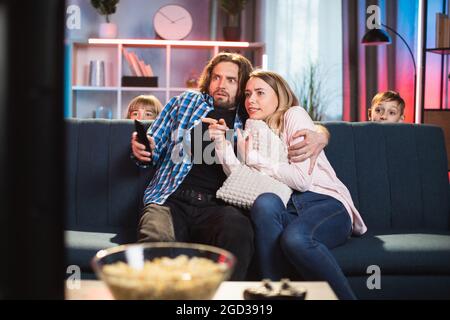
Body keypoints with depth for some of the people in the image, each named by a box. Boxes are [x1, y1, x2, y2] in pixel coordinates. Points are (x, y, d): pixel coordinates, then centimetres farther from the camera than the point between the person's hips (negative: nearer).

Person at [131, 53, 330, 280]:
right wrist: (142, 151, 0)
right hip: (171, 199, 0)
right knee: (155, 240, -35)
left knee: (238, 231, -36)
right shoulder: (185, 102, 21)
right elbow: (154, 149, 24)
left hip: (217, 206, 0)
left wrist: (319, 135, 0)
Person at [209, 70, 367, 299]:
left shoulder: (294, 115, 4)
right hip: (287, 209, 4)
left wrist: (254, 158, -4)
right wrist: (221, 142, -2)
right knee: (265, 202, -31)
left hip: (325, 203, -4)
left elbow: (302, 179, -9)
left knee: (294, 238, -36)